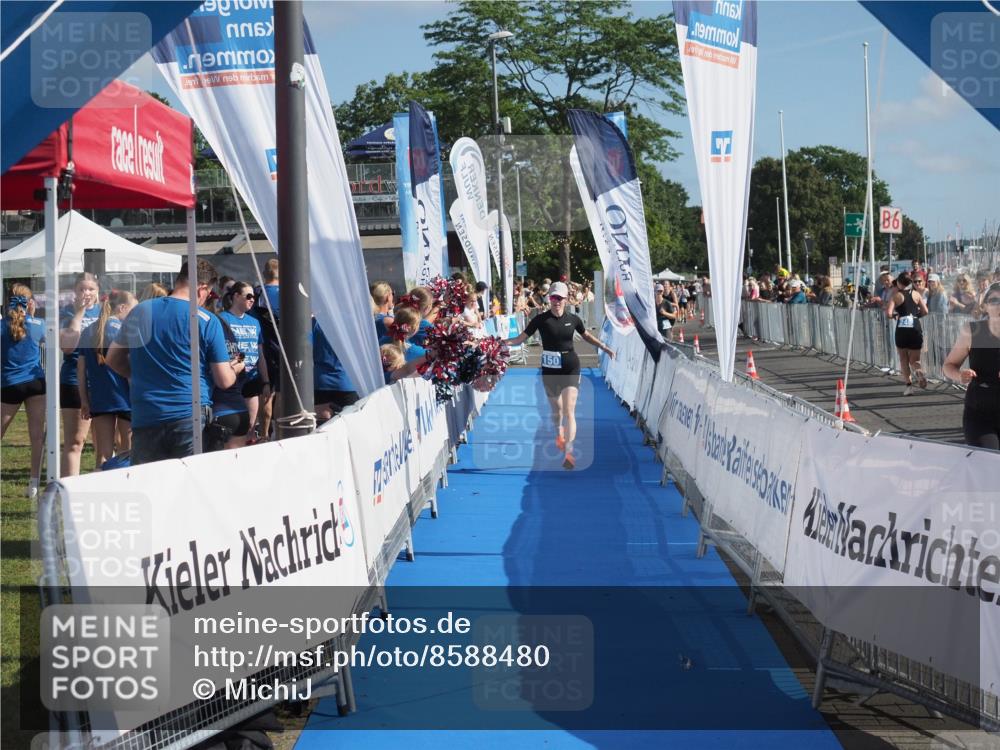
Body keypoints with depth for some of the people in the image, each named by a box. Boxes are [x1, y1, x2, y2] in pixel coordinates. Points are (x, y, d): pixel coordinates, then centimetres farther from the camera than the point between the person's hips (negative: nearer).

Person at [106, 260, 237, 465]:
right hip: (191, 417, -3)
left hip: (144, 418, 3)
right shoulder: (207, 321, -5)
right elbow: (224, 381, -4)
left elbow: (113, 360, 17)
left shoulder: (139, 312, 7)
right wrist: (234, 369, 18)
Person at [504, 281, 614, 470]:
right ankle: (559, 435, 47)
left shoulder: (573, 319, -1)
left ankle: (569, 452, -20)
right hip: (549, 369, 1)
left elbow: (586, 335, 18)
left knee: (569, 411, -13)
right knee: (556, 409, 16)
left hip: (570, 369, -1)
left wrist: (605, 348, 14)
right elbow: (520, 339, -8)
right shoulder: (541, 319, -6)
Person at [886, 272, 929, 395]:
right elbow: (925, 311, 5)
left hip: (902, 328, -2)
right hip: (915, 328, 2)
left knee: (903, 359, 13)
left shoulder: (896, 296, 1)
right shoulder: (916, 295, 9)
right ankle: (918, 372, -23)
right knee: (914, 360, 11)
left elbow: (888, 313, -9)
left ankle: (908, 385, 3)